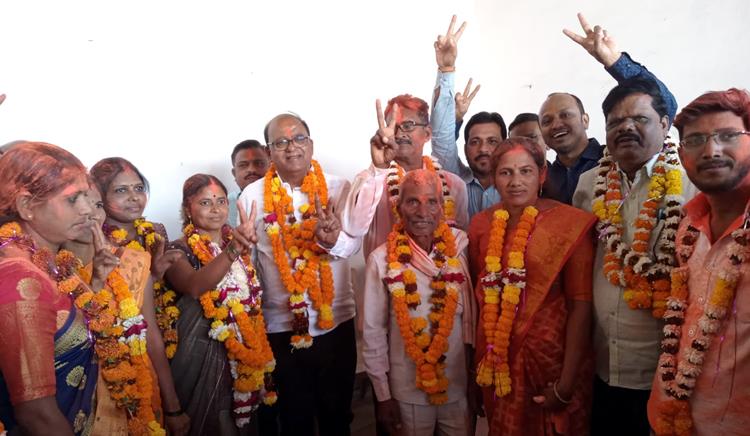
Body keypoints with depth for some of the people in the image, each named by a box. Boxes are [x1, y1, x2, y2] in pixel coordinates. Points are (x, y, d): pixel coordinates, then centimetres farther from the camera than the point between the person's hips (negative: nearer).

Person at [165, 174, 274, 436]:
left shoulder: (237, 243, 5)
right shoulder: (179, 251, -11)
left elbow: (253, 295, 8)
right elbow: (194, 286, -35)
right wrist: (232, 250, -48)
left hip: (245, 352, 5)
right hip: (203, 354, -4)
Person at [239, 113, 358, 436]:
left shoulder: (338, 188, -4)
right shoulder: (252, 195, -3)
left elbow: (353, 242, -18)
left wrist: (332, 239, -39)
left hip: (336, 320, 0)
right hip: (281, 325, 0)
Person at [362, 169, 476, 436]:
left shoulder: (457, 253, -7)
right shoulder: (382, 260, -15)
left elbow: (470, 319, 2)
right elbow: (373, 333, -8)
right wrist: (383, 395, -4)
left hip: (458, 387, 2)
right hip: (407, 391, -2)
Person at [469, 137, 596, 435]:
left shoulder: (571, 224, -12)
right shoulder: (481, 224, 0)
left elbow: (581, 304, -14)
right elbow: (478, 293, 8)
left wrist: (567, 383, -16)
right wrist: (480, 360, 5)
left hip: (552, 357, -3)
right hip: (497, 360, 4)